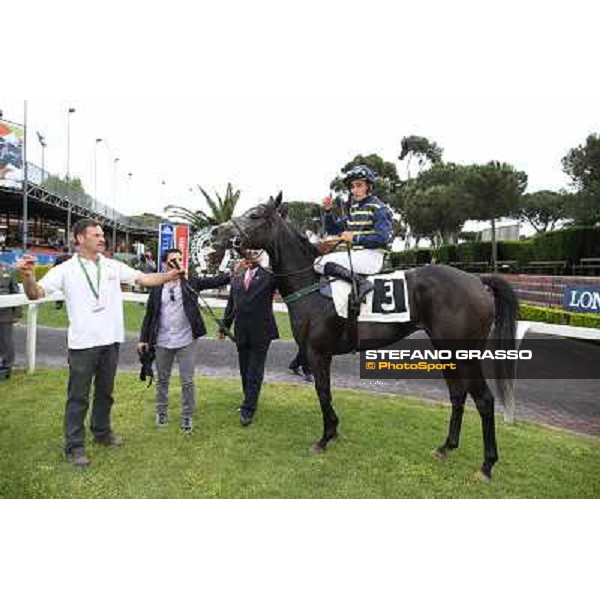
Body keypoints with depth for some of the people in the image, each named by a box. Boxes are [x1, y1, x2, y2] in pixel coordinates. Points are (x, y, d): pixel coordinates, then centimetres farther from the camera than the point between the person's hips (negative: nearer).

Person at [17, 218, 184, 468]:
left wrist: (167, 276, -13)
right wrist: (27, 276, -32)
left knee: (105, 392, 20)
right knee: (78, 397, 6)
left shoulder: (113, 266, 4)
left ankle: (102, 431, 38)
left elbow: (144, 278, 2)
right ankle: (74, 445, 19)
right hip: (82, 344, -4)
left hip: (110, 341, 4)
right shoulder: (66, 269, -7)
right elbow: (35, 293, -12)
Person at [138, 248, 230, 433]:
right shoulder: (157, 287, 0)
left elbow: (214, 281, -11)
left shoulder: (190, 283, -2)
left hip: (186, 341, -1)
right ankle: (161, 412, 33)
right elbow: (149, 315, 3)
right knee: (162, 380, 16)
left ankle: (187, 416, 17)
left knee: (187, 382, 4)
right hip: (162, 342, 1)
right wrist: (143, 339, 3)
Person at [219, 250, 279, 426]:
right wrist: (224, 326, 16)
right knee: (245, 372, 15)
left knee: (255, 372, 0)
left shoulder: (269, 276, -2)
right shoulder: (237, 277, 10)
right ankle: (250, 403, 30)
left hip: (261, 332, -4)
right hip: (241, 332, 4)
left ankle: (248, 410, 8)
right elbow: (231, 304, 15)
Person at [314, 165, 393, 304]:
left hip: (371, 257, -9)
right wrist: (328, 211, 3)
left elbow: (383, 238, -16)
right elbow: (333, 229, 19)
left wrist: (355, 238, -15)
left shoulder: (378, 208, -6)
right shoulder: (354, 209, 16)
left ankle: (360, 282, -26)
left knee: (320, 263, -20)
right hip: (357, 255, 9)